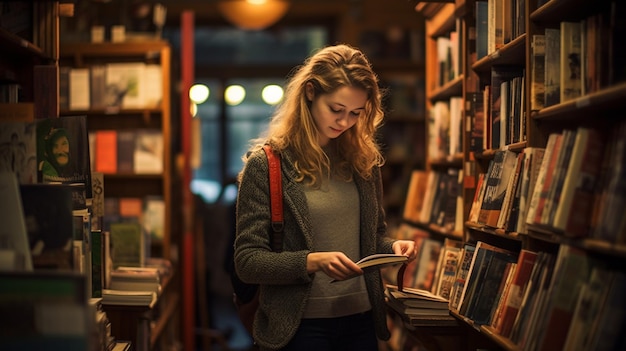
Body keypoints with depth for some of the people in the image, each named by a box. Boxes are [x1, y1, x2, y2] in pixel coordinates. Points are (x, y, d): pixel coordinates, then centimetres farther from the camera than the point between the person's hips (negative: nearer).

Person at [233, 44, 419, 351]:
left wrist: (392, 247, -5)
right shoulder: (266, 165, -9)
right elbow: (247, 261, -11)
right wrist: (311, 261, -25)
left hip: (361, 319, 5)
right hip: (298, 325, -4)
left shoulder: (364, 159, 5)